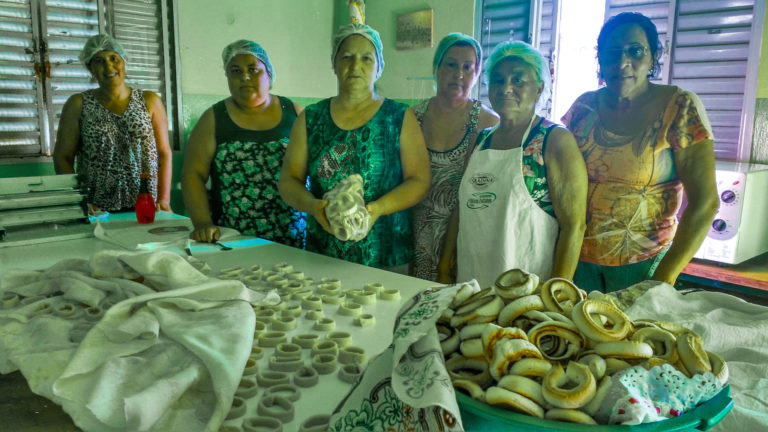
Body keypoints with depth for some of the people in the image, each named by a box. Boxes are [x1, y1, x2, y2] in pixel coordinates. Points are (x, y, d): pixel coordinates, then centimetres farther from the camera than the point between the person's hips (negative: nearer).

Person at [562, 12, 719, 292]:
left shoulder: (680, 107, -9)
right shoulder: (584, 106, 1)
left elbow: (704, 203, -12)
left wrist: (664, 279, -16)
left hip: (643, 263, -3)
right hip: (578, 257, 3)